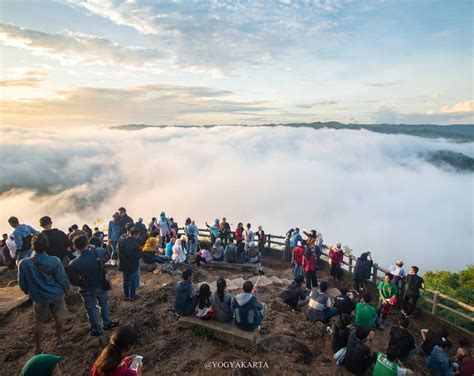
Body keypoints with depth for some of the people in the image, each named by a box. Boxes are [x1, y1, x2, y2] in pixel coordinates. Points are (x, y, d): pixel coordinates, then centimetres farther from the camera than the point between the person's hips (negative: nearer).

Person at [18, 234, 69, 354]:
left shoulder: (24, 263, -20)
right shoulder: (55, 261, -24)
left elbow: (22, 283, -5)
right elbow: (62, 280, -13)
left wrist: (30, 292, 16)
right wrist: (65, 289, 9)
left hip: (39, 298, 1)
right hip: (56, 295, -1)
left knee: (39, 323, 21)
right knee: (59, 317, 23)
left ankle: (38, 348, 32)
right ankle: (59, 339, 37)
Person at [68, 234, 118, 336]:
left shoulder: (74, 264, -26)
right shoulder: (99, 252, -23)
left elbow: (73, 281, -15)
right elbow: (107, 254, 2)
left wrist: (82, 283, 5)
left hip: (87, 290, -2)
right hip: (101, 286, 2)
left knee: (91, 309, 21)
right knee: (104, 304, 27)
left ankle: (97, 330, 37)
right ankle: (106, 324, 44)